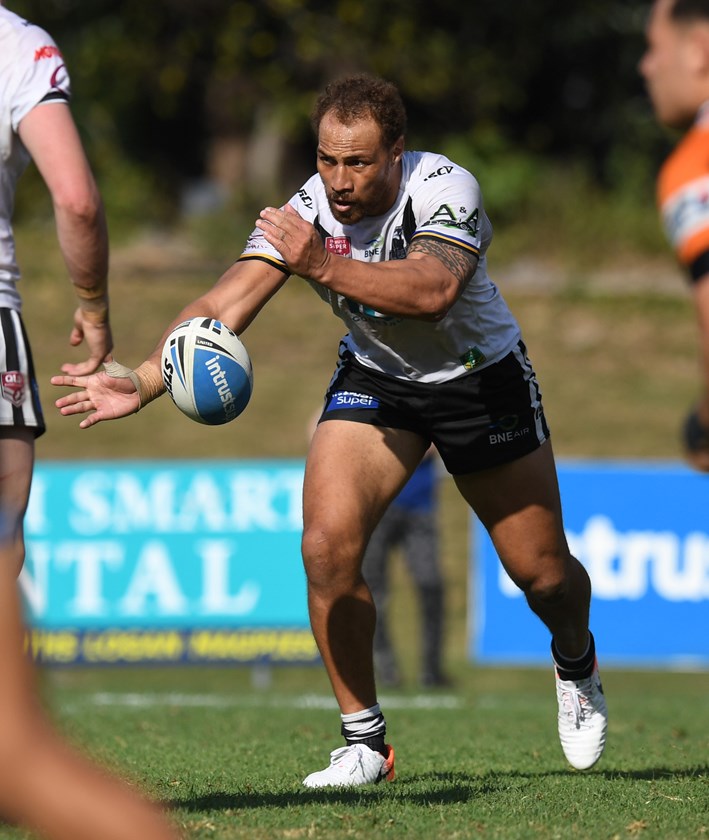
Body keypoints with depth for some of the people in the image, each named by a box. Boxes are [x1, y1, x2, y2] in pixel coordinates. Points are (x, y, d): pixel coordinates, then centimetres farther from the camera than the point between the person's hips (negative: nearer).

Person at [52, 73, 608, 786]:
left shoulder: (445, 189, -30)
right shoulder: (305, 211, -22)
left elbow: (434, 289, -48)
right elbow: (222, 308, -28)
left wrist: (324, 268, -58)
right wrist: (144, 380, -42)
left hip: (481, 374, -2)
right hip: (374, 376, 2)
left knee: (542, 572, 5)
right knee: (326, 544, -19)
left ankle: (575, 665, 43)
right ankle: (363, 740, -4)